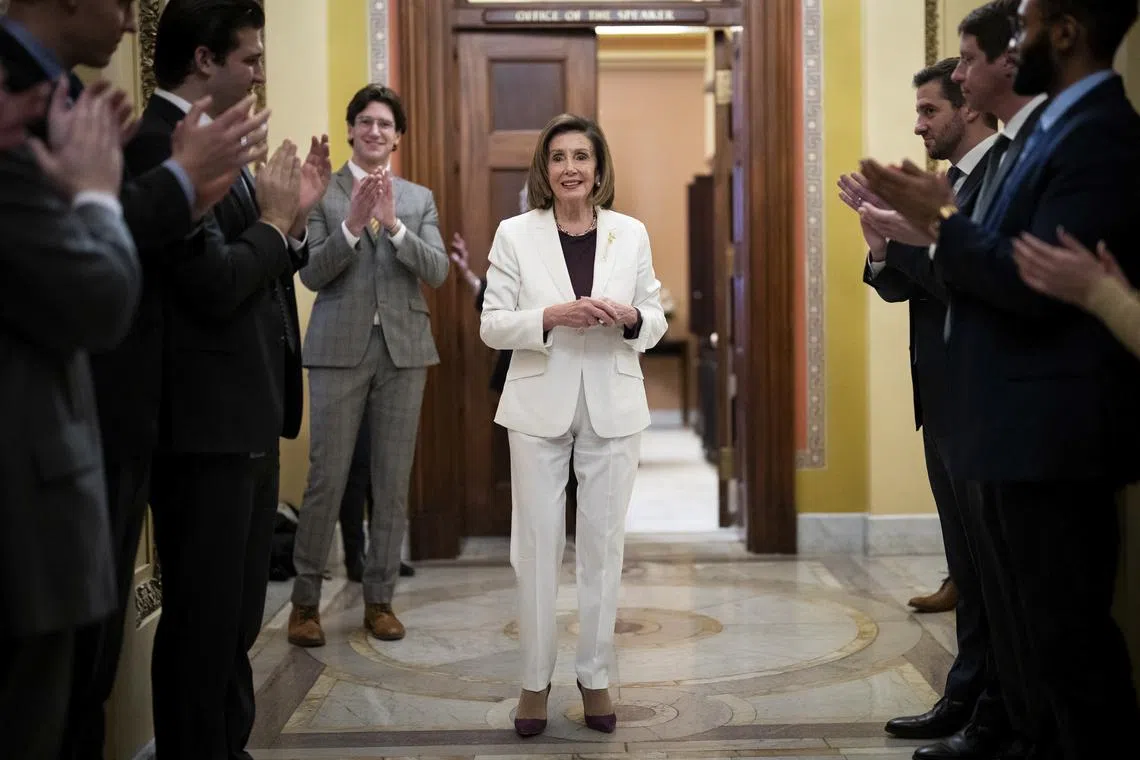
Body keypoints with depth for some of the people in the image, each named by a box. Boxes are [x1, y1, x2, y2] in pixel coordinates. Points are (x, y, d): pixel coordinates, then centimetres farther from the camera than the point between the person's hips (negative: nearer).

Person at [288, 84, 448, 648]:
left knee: (393, 481, 6)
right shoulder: (322, 193, 3)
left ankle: (379, 598, 17)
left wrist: (393, 225, -15)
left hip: (404, 348, 3)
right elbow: (311, 274, -5)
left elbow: (437, 272, -1)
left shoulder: (419, 199, 12)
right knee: (326, 478, -2)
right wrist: (352, 225, -19)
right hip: (340, 348, -3)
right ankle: (305, 599, 10)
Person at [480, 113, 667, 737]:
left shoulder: (631, 233, 4)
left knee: (603, 543, 7)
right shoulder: (515, 234, 0)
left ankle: (596, 676, 20)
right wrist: (551, 317, -19)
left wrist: (629, 318, -15)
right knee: (537, 544, 3)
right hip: (540, 406, -1)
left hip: (612, 406, 1)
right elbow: (492, 326, -3)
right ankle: (535, 679, 16)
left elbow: (655, 323, 7)